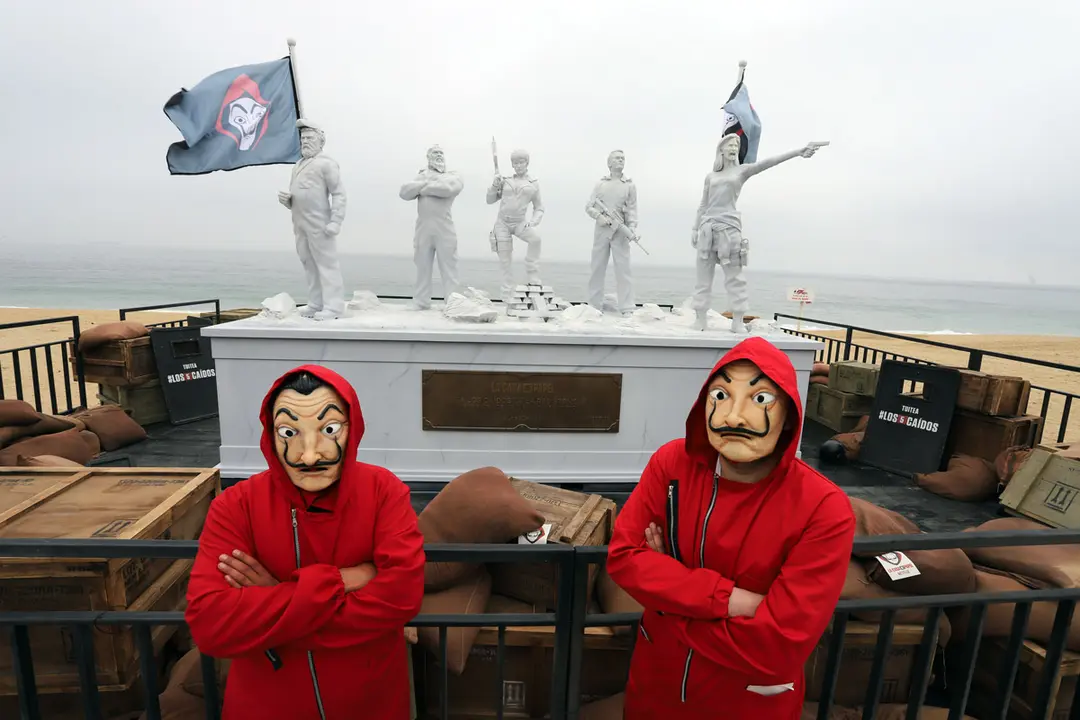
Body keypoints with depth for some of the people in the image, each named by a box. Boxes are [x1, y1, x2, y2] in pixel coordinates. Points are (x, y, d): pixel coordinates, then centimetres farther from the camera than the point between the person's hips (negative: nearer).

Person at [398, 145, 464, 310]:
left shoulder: (454, 176, 12)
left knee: (448, 268, -2)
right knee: (422, 267, 7)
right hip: (423, 228, 3)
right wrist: (426, 182, -5)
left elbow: (446, 188, -12)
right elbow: (404, 192, 4)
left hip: (444, 230, -3)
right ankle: (421, 304, 14)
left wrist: (423, 189, -1)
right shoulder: (421, 176, 20)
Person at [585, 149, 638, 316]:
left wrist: (632, 226, -15)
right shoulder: (600, 184, 11)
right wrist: (598, 216, -12)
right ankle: (595, 306, 13)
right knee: (597, 268, 5)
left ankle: (627, 308, -7)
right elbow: (589, 207, 8)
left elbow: (632, 210, 3)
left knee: (623, 269, -7)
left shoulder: (630, 185, 9)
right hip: (601, 230, 2)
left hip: (620, 232, -1)